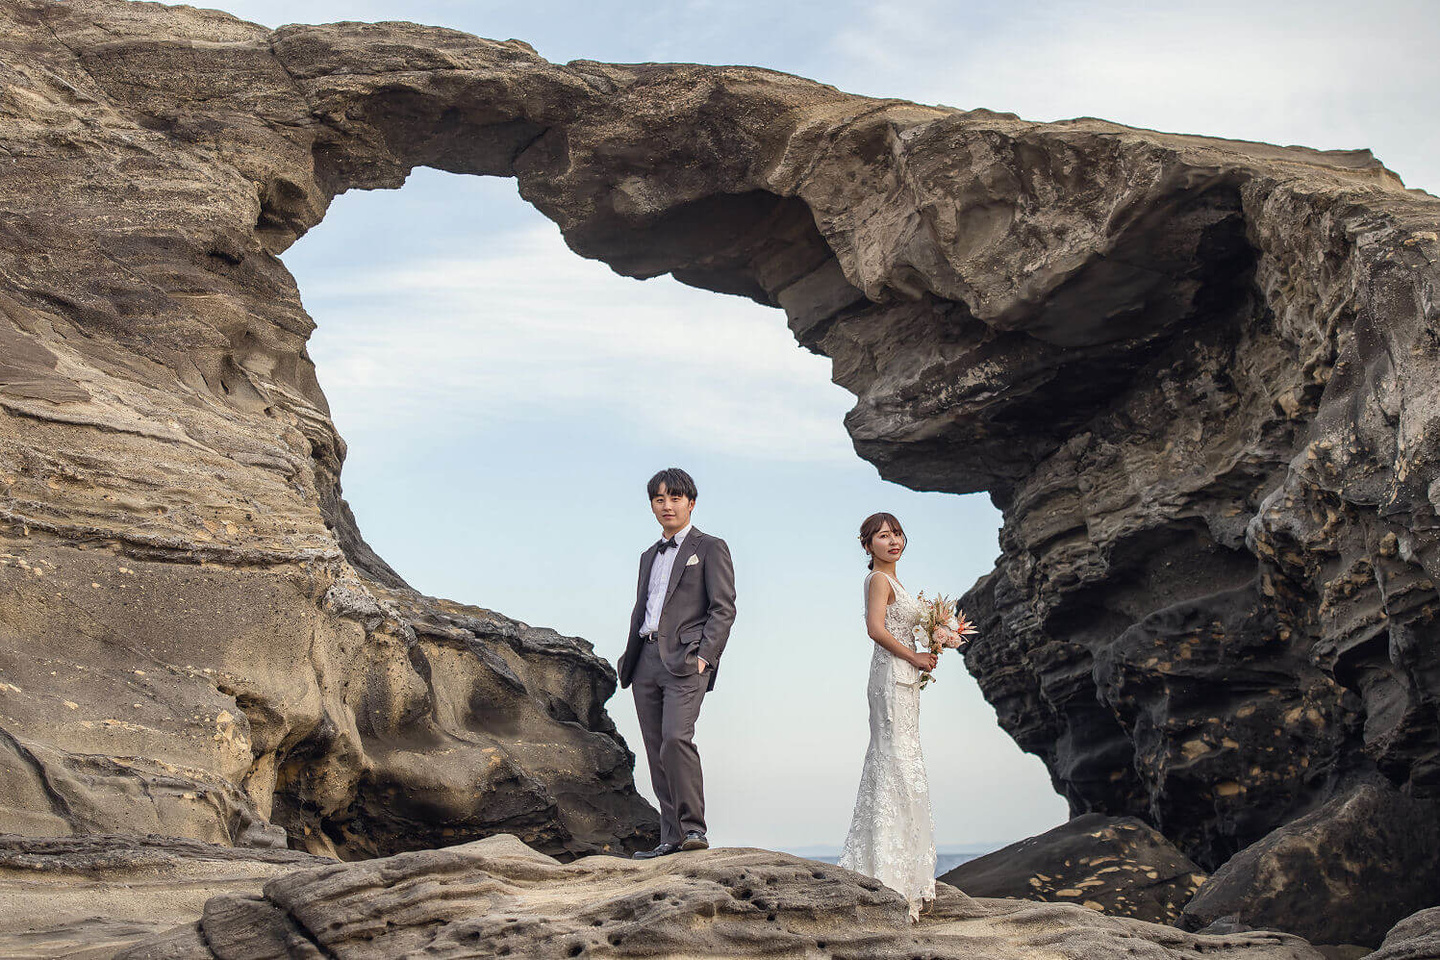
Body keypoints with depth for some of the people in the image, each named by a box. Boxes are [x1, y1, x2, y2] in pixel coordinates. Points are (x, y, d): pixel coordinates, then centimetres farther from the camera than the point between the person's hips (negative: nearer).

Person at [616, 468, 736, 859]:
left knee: (676, 739, -23)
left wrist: (705, 655, -15)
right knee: (657, 753, 3)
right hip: (646, 661, 7)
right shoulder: (649, 556, 25)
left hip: (685, 659, -7)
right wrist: (629, 660, 15)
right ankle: (672, 838, 6)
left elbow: (723, 608, -4)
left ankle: (693, 827, -18)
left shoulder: (710, 548, 5)